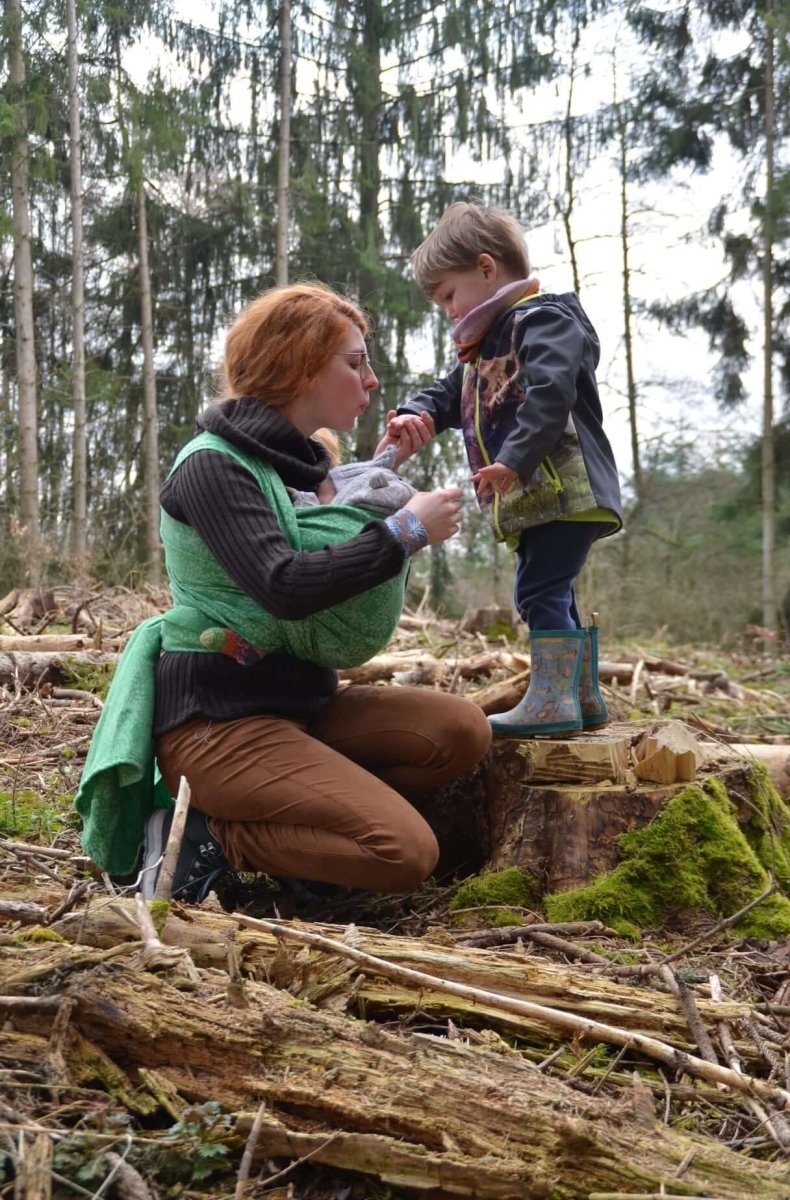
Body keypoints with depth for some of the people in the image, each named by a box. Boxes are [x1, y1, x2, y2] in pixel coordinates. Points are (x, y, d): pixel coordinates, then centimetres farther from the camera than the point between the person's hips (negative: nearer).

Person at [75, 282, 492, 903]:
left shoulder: (289, 459, 12)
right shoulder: (213, 465, -14)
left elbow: (331, 544, 23)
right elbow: (285, 587, -27)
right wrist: (407, 531, -19)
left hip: (297, 698, 9)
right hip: (218, 717, -9)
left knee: (462, 731, -8)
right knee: (406, 852, -20)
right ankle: (204, 835, -6)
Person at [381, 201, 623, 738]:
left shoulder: (546, 320, -8)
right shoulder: (485, 346, 24)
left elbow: (550, 394, -23)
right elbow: (448, 395, 21)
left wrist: (515, 460, -32)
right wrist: (416, 414, -2)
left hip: (565, 490, -10)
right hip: (533, 498, 10)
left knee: (542, 590, -14)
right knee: (550, 594, 13)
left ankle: (551, 699, -13)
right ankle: (584, 696, 21)